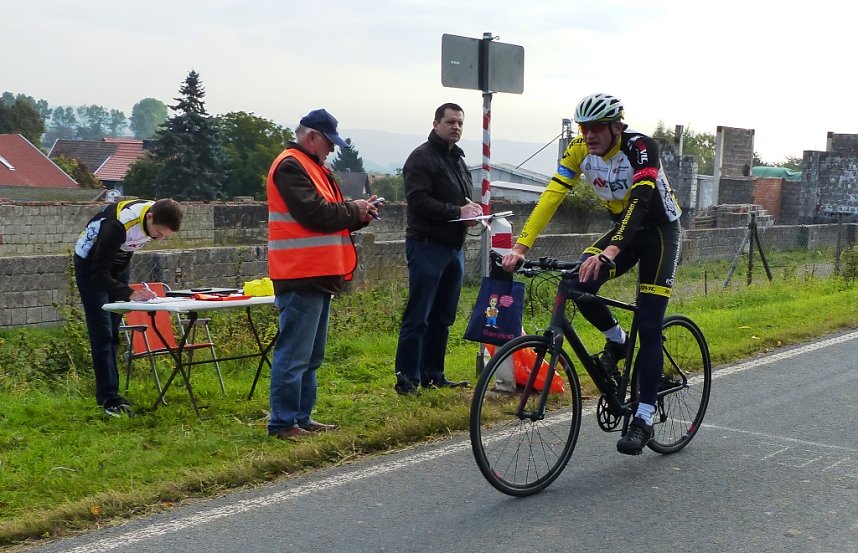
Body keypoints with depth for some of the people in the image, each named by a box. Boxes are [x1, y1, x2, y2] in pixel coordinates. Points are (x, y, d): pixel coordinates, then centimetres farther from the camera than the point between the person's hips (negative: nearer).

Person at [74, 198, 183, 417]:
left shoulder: (159, 217, -17)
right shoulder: (119, 224, -39)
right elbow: (99, 275, -37)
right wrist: (130, 294, -49)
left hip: (119, 263, 7)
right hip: (91, 264, -7)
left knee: (114, 331, 6)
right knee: (102, 333, -12)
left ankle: (107, 393, 10)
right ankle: (109, 399, -13)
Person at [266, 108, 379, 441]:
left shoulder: (312, 167, 22)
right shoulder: (290, 166, -11)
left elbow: (329, 217, 22)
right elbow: (315, 214, -20)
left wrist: (358, 216, 4)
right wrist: (353, 210, -6)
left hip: (318, 275, 11)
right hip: (301, 276, -11)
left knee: (310, 356, 14)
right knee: (294, 355, -8)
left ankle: (302, 417, 21)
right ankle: (283, 423, -3)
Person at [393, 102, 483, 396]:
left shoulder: (458, 159, 21)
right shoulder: (422, 157, -8)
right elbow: (418, 201, -19)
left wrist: (472, 209, 4)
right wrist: (457, 212, -21)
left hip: (453, 247, 9)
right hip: (427, 246, -8)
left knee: (443, 316, 11)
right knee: (418, 316, -7)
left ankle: (432, 374, 19)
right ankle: (407, 378, -3)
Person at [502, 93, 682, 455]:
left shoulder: (640, 147, -28)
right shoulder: (580, 150, -12)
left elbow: (640, 200, -42)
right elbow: (552, 195, -19)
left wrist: (610, 252, -56)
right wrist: (521, 245, -31)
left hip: (659, 231, -5)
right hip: (623, 226, 5)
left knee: (649, 328, -10)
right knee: (579, 286, -21)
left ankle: (644, 419, -3)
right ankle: (616, 342, 8)